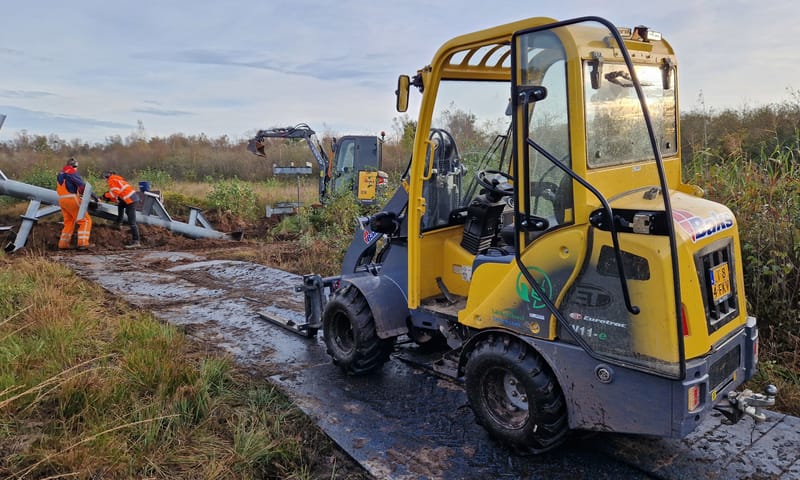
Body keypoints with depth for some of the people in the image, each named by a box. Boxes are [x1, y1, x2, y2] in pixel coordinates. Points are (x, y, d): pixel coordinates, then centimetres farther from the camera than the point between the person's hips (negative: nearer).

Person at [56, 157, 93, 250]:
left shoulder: (60, 174, 19)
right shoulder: (72, 172, -7)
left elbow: (58, 188, 25)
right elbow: (82, 185, -15)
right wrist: (93, 196, -5)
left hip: (61, 200, 8)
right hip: (72, 199, -8)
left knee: (68, 222, 18)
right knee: (85, 220, -5)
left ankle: (63, 244, 16)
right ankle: (82, 243, -16)